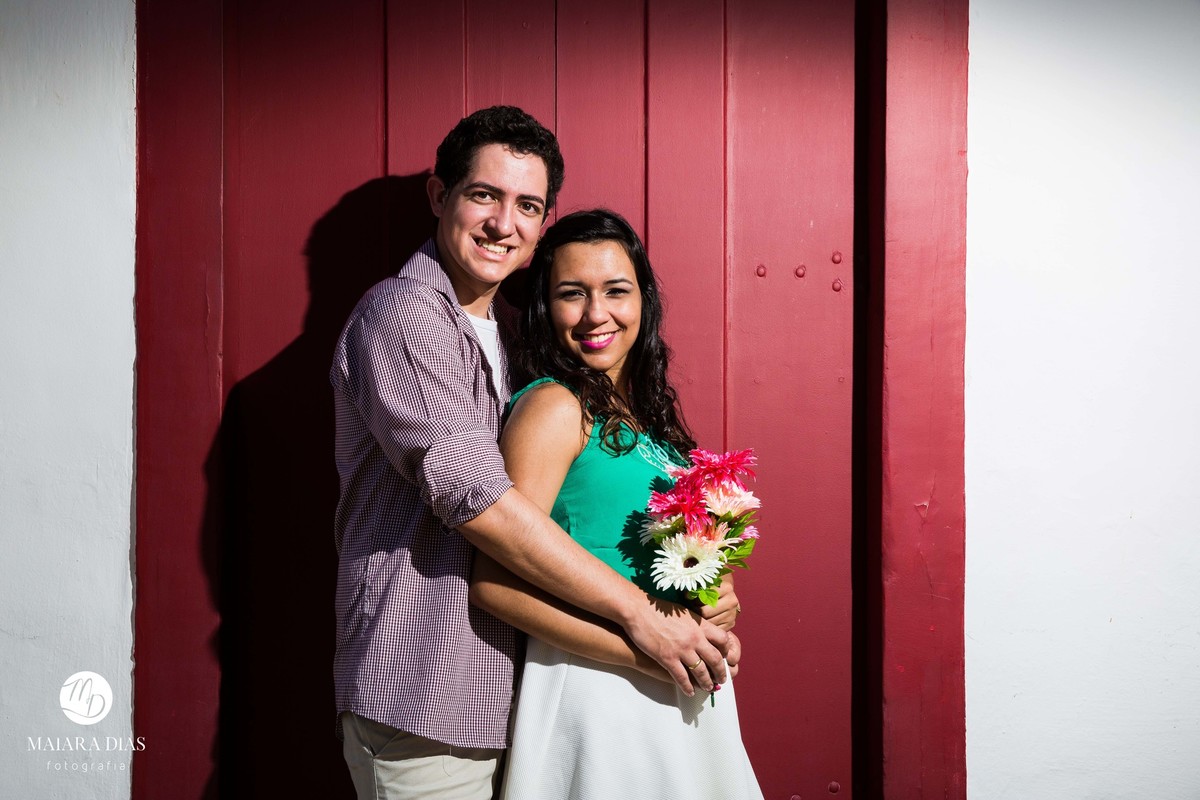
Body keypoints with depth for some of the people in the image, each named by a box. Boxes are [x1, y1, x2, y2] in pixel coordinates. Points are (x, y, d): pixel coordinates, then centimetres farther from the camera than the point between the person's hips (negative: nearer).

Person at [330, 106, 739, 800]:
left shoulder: (504, 327, 14)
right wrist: (641, 612, -20)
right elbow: (475, 497, -23)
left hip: (498, 690, 8)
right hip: (422, 707, -8)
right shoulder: (402, 314, -13)